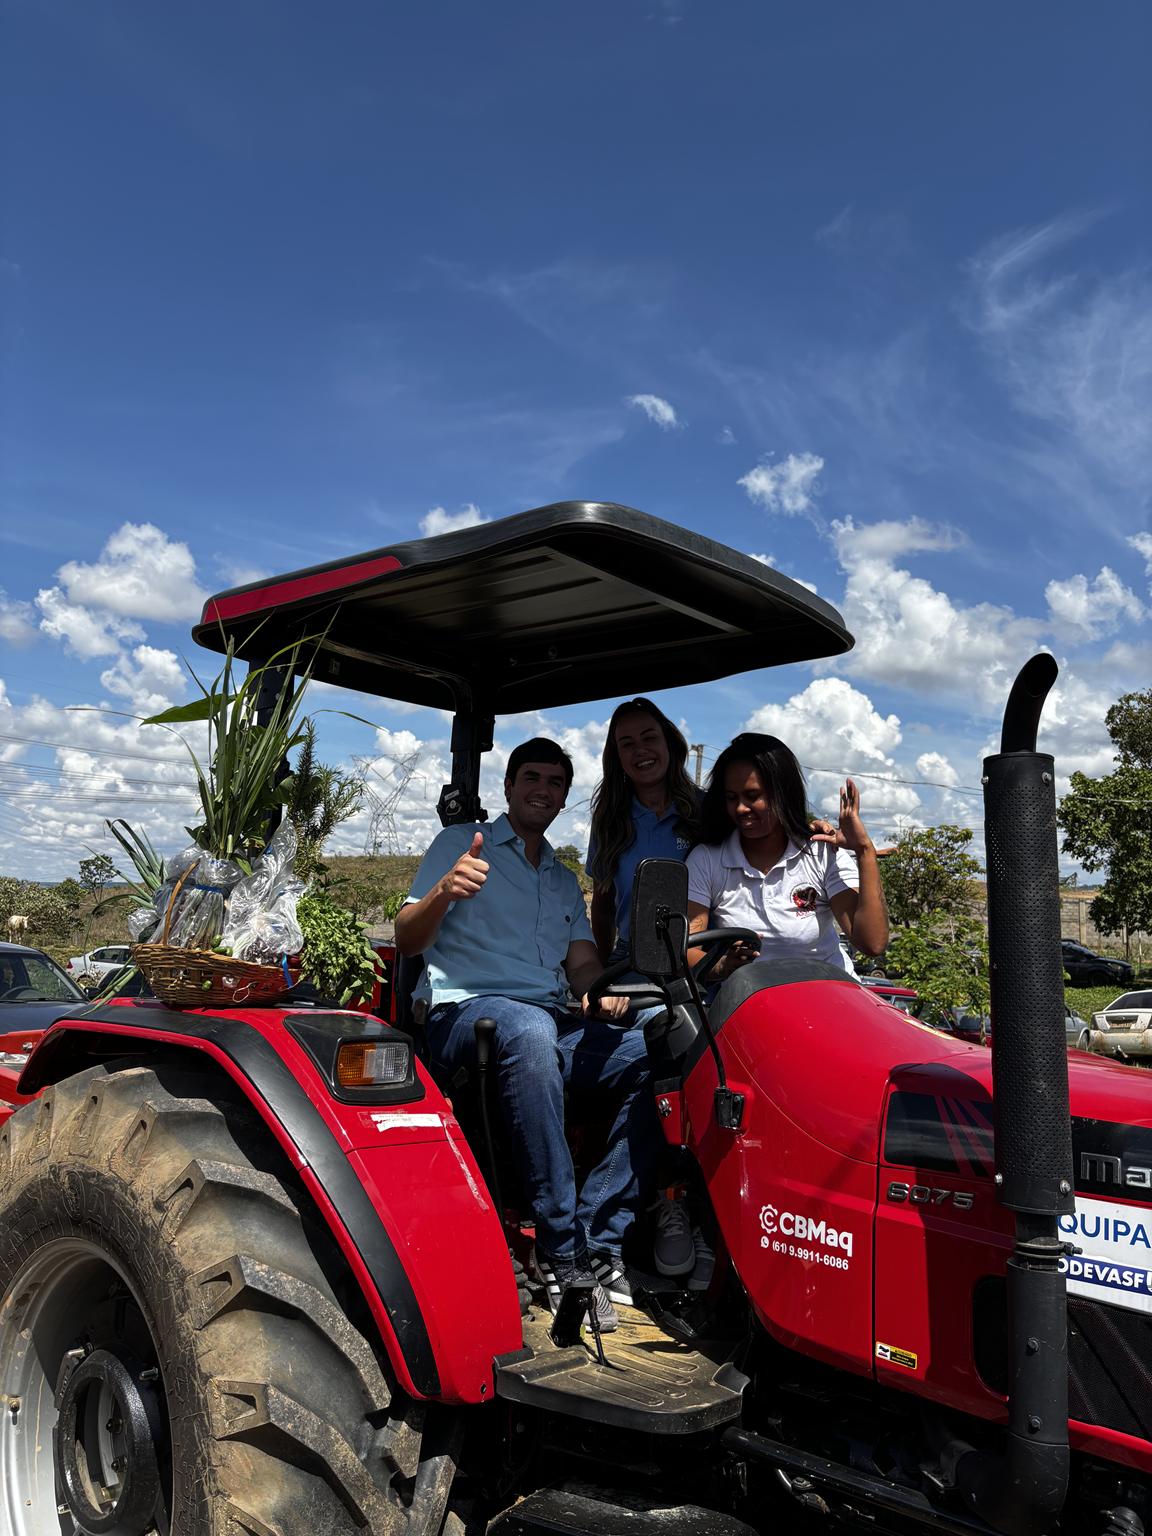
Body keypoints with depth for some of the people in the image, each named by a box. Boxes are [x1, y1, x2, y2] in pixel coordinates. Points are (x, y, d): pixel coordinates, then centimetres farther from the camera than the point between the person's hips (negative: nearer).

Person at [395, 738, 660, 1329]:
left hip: (555, 1023, 6)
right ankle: (563, 1253, -32)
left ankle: (598, 1242, -19)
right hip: (464, 1013, -5)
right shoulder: (461, 843, 11)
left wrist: (601, 991, -7)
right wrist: (443, 892, -21)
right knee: (531, 1030, -41)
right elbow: (406, 941, 1)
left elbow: (582, 962, 18)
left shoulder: (565, 881, 27)